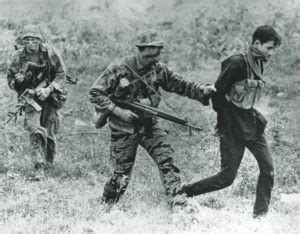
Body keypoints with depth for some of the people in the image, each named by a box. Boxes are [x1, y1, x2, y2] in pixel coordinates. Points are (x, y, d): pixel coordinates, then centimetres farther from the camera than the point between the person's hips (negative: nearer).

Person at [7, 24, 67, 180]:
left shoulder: (50, 52, -9)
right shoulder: (19, 56, -5)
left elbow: (61, 73, -6)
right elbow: (10, 78, 5)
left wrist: (49, 89, -18)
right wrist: (17, 80, -19)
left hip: (49, 96, 0)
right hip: (30, 97, 0)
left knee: (48, 131, 7)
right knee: (34, 129, -17)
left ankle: (49, 160, 34)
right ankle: (38, 167, -17)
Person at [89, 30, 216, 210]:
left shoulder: (159, 70, -2)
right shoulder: (119, 69, -15)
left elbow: (181, 85, 3)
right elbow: (95, 93, -12)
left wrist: (202, 90, -14)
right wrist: (118, 111, -21)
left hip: (150, 125, 4)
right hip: (124, 129, -4)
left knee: (166, 158, -13)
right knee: (122, 173, 0)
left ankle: (177, 200, -12)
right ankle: (106, 205, 24)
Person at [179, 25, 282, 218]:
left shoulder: (258, 64, 8)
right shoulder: (236, 63, -18)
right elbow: (218, 92, -16)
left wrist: (255, 117, 12)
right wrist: (225, 117, -9)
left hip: (251, 124, 8)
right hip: (232, 127, -8)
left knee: (268, 169, -2)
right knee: (227, 177, -5)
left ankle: (260, 215, 5)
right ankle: (184, 191, 11)